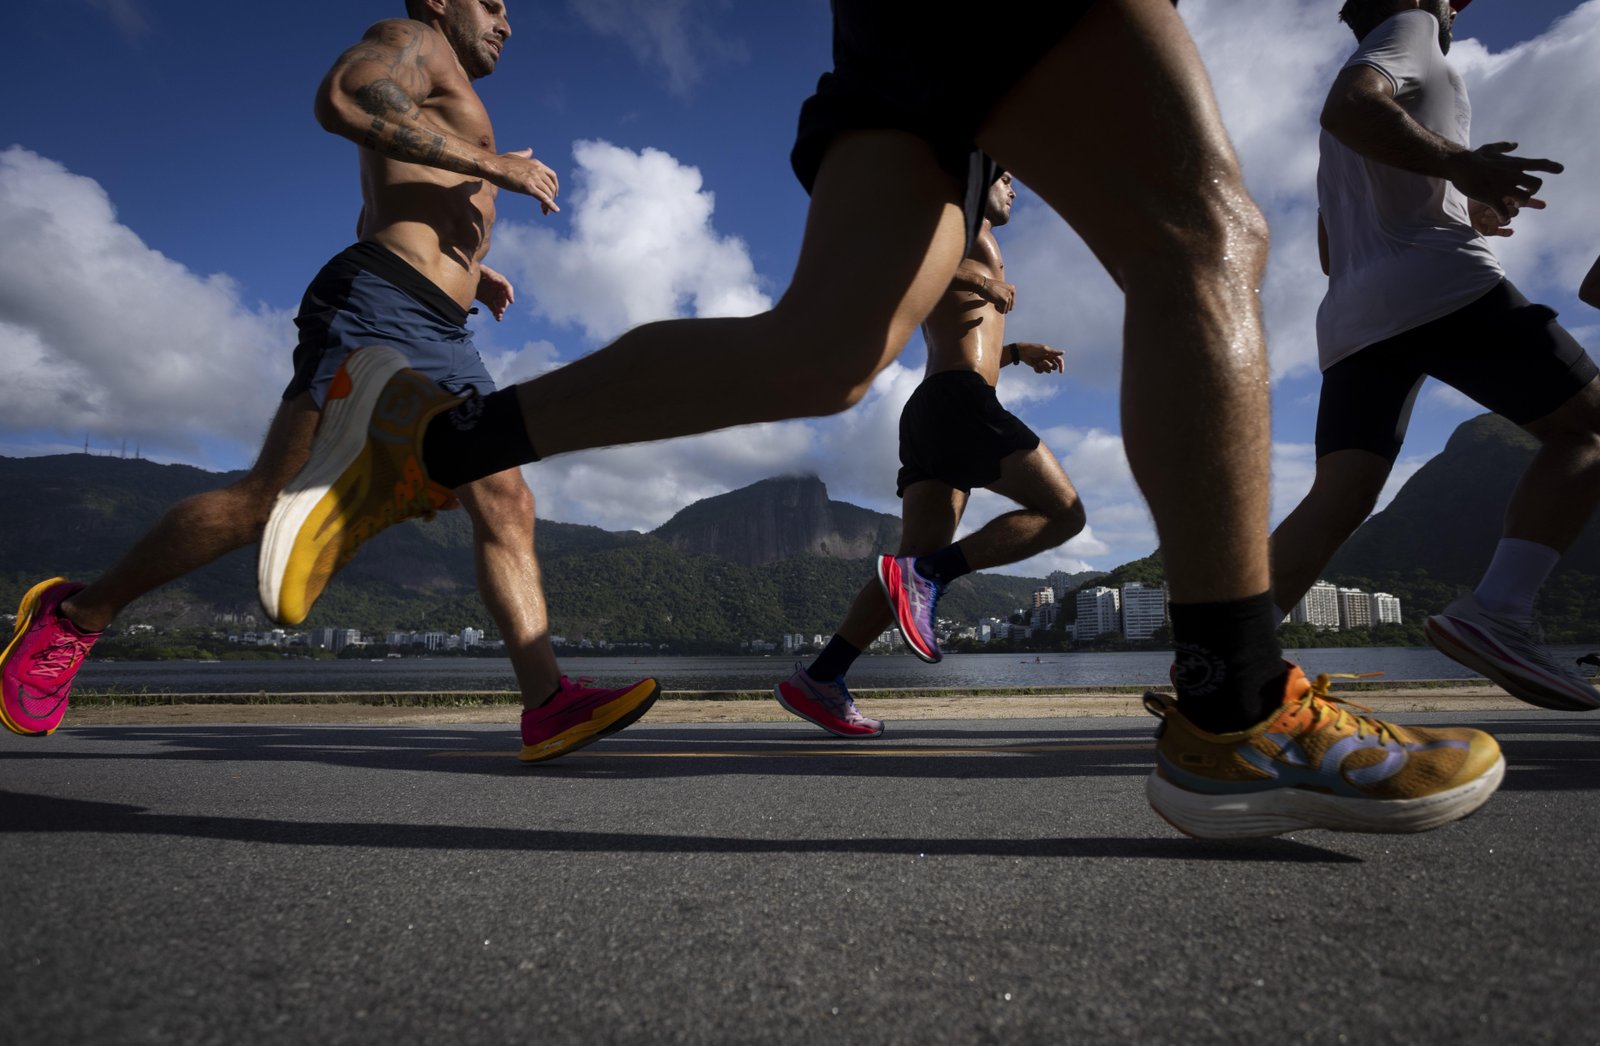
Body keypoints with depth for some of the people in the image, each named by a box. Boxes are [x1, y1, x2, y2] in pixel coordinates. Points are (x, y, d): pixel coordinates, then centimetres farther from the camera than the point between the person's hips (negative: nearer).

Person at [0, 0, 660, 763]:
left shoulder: (432, 126, 35)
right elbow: (342, 98, -15)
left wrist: (470, 274, 29)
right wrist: (490, 163, -12)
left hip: (442, 341, 9)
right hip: (375, 308, -9)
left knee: (507, 508, -6)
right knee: (275, 496, -16)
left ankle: (547, 706, -14)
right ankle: (77, 614, 5)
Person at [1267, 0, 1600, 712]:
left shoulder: (1341, 155, 36)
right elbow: (1348, 105, -11)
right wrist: (1461, 164, -19)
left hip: (1350, 318, 7)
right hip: (1438, 283, -7)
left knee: (1336, 502, -7)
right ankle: (1495, 610, -20)